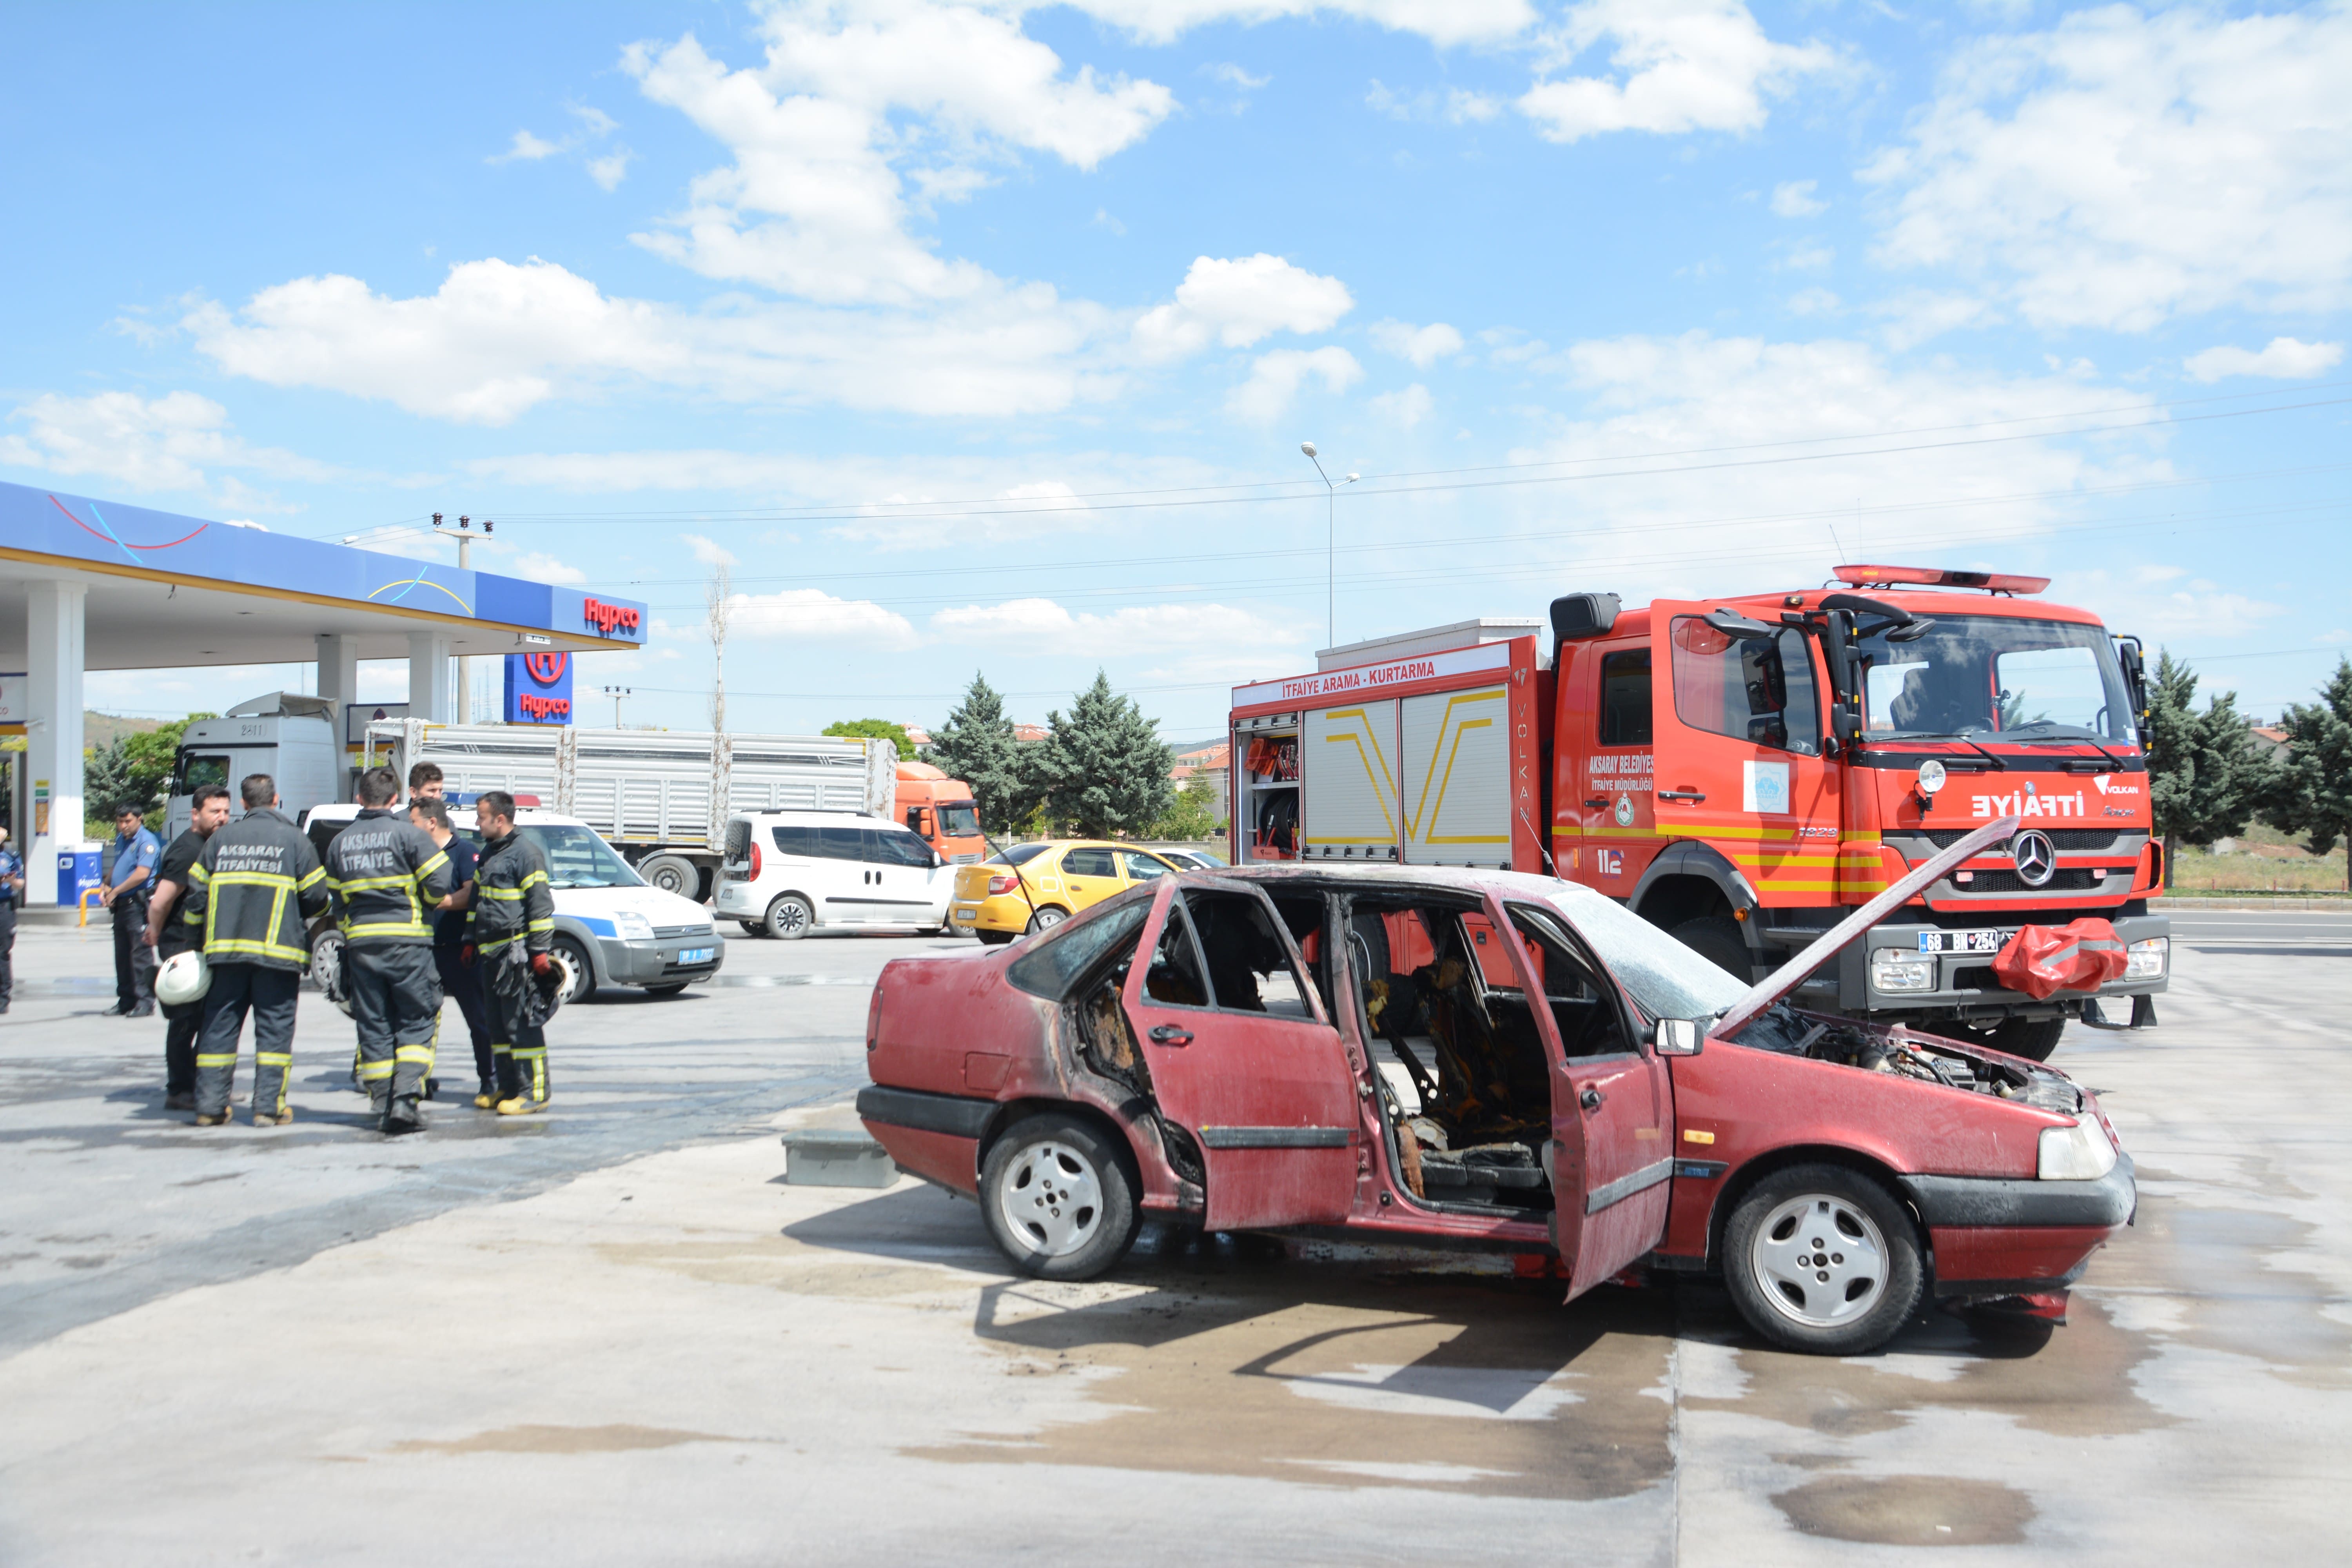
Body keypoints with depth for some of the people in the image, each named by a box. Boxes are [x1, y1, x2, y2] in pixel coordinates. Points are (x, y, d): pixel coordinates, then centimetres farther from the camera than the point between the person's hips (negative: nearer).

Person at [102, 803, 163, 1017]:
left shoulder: (146, 841, -11)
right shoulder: (121, 839, 16)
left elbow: (142, 873, -21)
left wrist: (115, 891, -13)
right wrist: (106, 885, 9)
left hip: (139, 904, -9)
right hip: (121, 904, 9)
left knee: (141, 953, -8)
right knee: (122, 955, 12)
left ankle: (145, 1002, -6)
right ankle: (126, 1001, 19)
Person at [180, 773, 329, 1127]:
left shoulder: (220, 839, 9)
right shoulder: (293, 839, 0)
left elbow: (196, 892, 9)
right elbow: (316, 896, 1)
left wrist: (195, 933, 24)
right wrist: (300, 918, 22)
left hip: (225, 949, 3)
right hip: (278, 950, -3)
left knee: (219, 1027, 9)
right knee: (275, 1028, 1)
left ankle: (210, 1105, 9)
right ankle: (269, 1106, -3)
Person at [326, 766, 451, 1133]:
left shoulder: (340, 843, 9)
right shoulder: (408, 834, -6)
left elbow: (335, 897, 10)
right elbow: (438, 883, -9)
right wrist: (425, 904, 11)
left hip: (360, 942, 4)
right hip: (407, 941, -4)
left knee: (373, 1027, 10)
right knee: (417, 1023, 2)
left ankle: (382, 1103, 9)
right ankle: (406, 1097, -13)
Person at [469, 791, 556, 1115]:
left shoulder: (525, 853, -11)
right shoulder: (489, 852, 18)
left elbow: (541, 906, -14)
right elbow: (477, 899, 27)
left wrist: (540, 951, -16)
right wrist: (471, 940, 23)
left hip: (515, 953, -9)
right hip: (491, 954, 9)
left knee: (522, 1023, -9)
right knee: (498, 1024, 12)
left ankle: (534, 1092, -7)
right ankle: (508, 1087, 20)